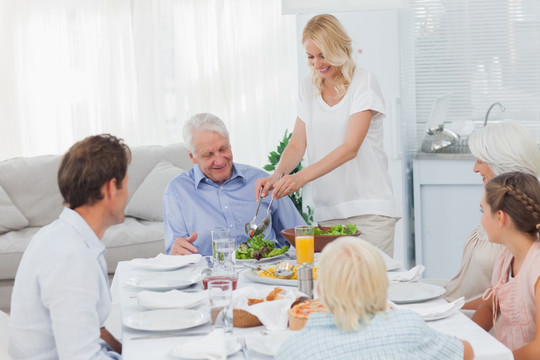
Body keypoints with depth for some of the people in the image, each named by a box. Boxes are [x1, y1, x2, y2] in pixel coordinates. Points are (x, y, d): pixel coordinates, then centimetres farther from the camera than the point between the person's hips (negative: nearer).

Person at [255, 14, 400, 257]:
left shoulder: (363, 84, -6)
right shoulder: (308, 88, 10)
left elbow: (350, 148, -15)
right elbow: (297, 145, 7)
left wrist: (301, 177, -25)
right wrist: (276, 176, -13)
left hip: (369, 209, -4)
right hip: (327, 212, 4)